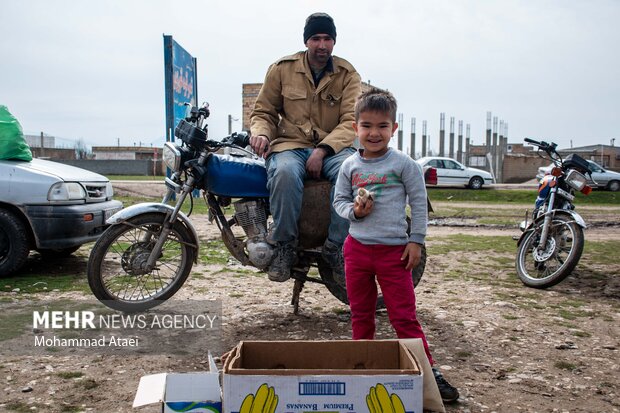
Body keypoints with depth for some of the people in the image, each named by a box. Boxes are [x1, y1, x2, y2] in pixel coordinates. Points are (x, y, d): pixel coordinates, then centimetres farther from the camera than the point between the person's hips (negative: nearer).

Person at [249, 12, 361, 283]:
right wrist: (260, 132, -11)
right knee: (284, 173, -38)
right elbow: (263, 111, 14)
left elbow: (351, 121, -4)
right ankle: (284, 246, -19)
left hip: (332, 147, 1)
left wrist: (323, 149, -20)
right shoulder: (282, 68, 8)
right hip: (290, 144, 0)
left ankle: (335, 248, -19)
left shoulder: (347, 74, 7)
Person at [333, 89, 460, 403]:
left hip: (394, 250, -3)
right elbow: (339, 201, 10)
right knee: (360, 315, 15)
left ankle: (428, 372, 10)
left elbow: (419, 203, -2)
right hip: (357, 248, 4)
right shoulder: (350, 166, 3)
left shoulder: (403, 164, -5)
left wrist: (416, 241, -6)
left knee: (404, 317, -1)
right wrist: (354, 211, -12)